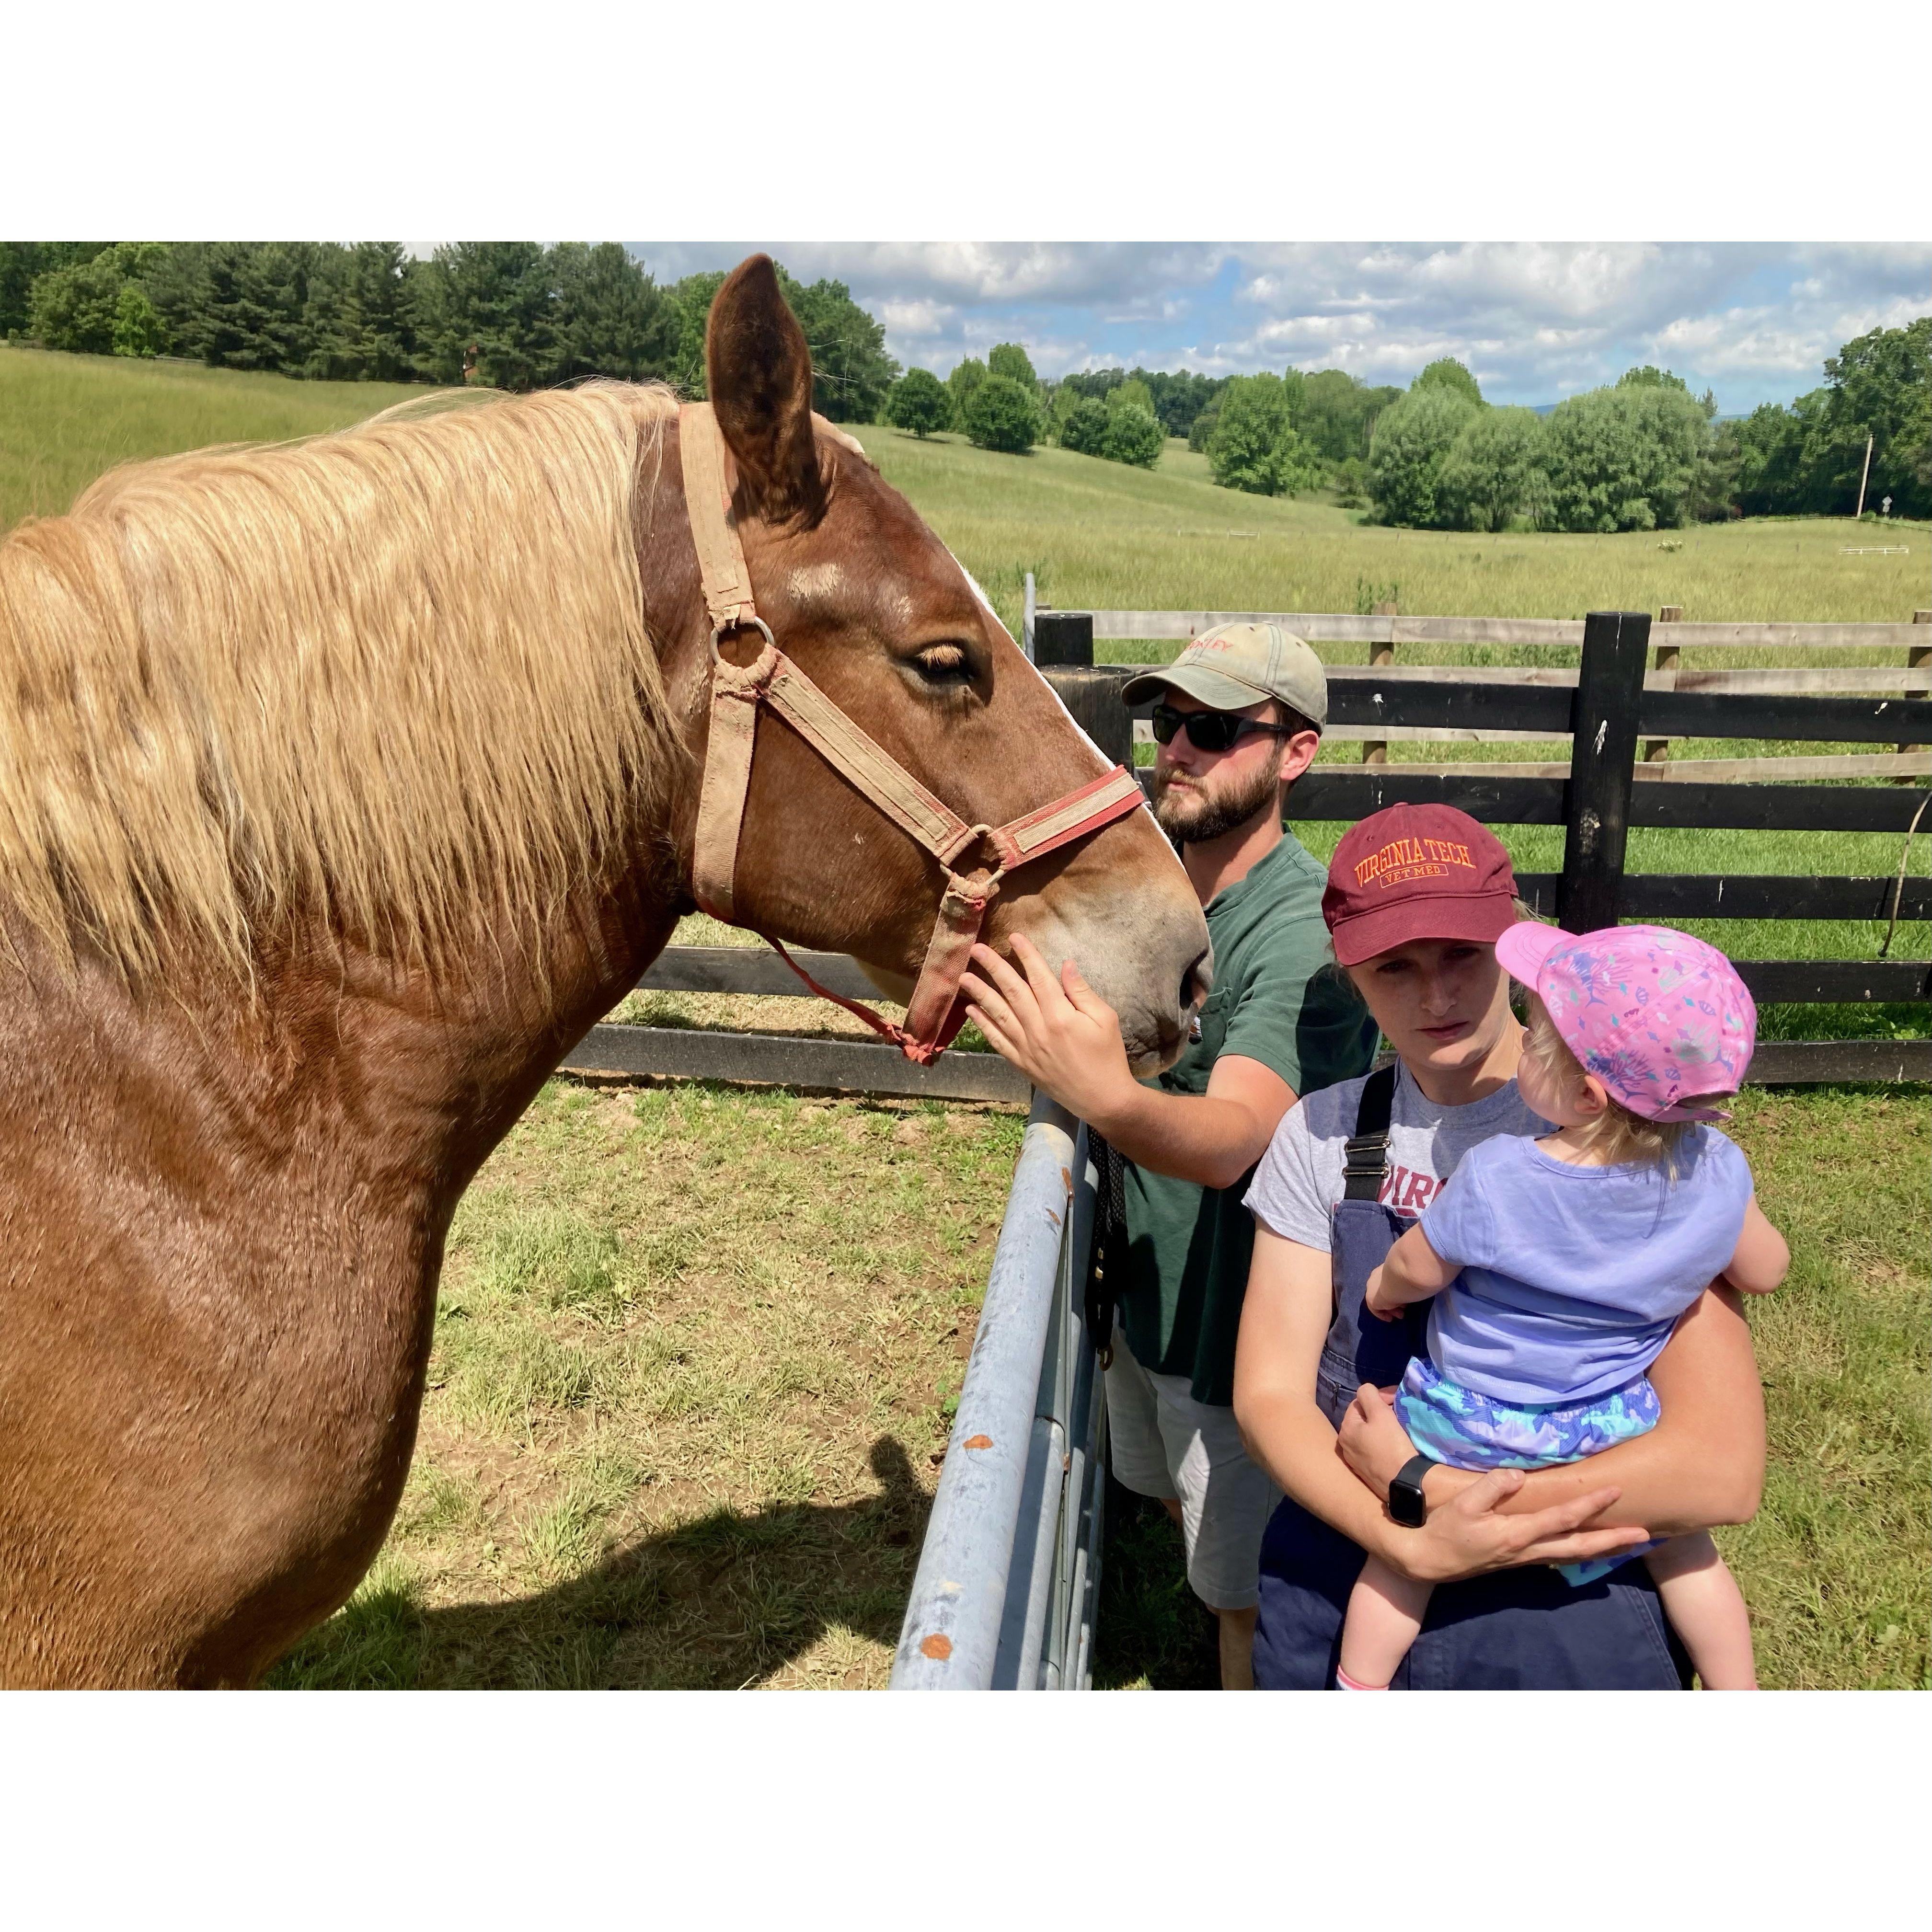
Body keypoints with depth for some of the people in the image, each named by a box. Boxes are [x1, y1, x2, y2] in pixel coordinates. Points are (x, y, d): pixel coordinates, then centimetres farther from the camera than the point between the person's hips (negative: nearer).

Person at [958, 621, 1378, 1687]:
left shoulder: (1310, 931, -28)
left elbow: (1232, 1140, -42)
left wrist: (1105, 1095, -62)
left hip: (1245, 1319, -8)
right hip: (1144, 1286, 8)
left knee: (1248, 1593, 10)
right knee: (1186, 1509, 30)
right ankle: (1233, 1667, 55)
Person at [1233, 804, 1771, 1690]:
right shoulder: (1323, 1137, -6)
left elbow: (1722, 1468, -23)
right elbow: (1268, 1390, -8)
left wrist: (1415, 1485, -22)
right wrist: (1407, 1542, -25)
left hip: (1570, 1628, -3)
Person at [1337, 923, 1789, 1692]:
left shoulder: (1494, 1178, -28)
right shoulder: (1716, 1173, -19)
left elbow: (1413, 1272, -12)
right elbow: (1766, 1271, 0)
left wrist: (1381, 1290, 11)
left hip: (1473, 1433, -3)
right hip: (1609, 1431, 3)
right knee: (1684, 1551, 29)